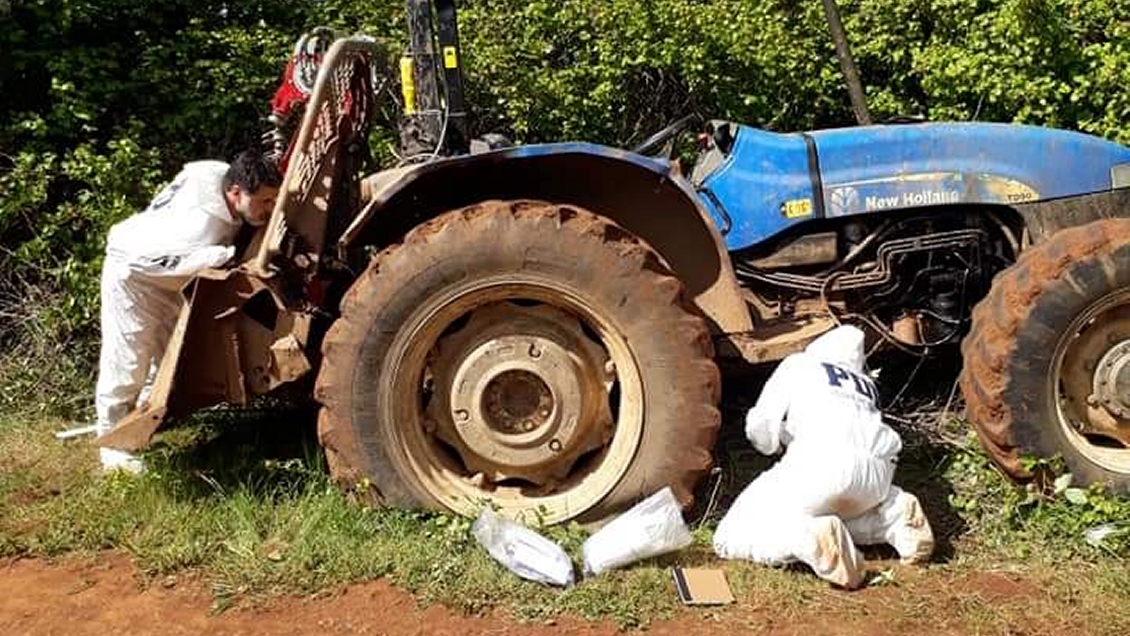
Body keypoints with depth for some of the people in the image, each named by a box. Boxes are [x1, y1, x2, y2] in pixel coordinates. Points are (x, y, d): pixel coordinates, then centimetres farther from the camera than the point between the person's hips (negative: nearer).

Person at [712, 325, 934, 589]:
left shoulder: (797, 364, 22)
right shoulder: (866, 383, 35)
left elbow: (760, 428, 10)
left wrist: (776, 443, 32)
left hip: (822, 462, -6)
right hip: (878, 475, 6)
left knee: (729, 539, 1)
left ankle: (810, 537, -23)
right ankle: (893, 516, 9)